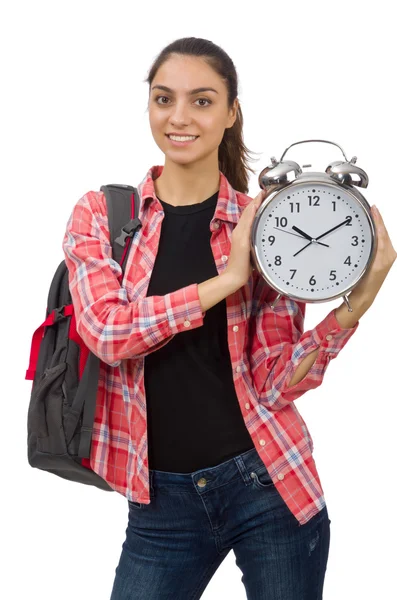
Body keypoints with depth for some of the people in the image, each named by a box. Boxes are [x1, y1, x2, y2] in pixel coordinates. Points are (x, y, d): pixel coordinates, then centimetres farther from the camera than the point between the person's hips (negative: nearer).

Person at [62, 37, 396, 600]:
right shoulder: (100, 214, 0)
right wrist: (225, 280, -18)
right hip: (162, 498, 0)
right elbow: (108, 331, -14)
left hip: (265, 484, 0)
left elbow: (275, 382, -5)